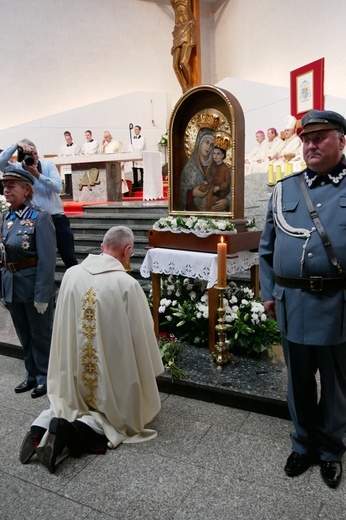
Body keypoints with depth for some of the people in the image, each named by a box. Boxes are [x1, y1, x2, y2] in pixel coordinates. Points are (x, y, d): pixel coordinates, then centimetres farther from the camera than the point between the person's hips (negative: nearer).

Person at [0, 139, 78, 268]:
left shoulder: (48, 164, -1)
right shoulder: (17, 169, -1)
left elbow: (58, 187, -13)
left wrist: (37, 174, -20)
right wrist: (16, 145, -22)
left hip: (57, 219, 0)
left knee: (70, 259, 6)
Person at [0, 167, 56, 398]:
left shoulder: (40, 218, -14)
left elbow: (47, 260, -17)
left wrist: (42, 296, -19)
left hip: (33, 286, -6)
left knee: (41, 335, 10)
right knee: (24, 335, 19)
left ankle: (45, 377, 28)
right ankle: (32, 374, 36)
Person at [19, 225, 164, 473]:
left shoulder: (71, 274, -5)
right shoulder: (128, 284, -20)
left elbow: (62, 327, 5)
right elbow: (141, 335, -12)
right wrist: (149, 373, 6)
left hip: (74, 371, 5)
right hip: (112, 370, -5)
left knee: (67, 402, 29)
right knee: (112, 410, 18)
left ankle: (41, 427, -1)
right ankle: (73, 430, -10)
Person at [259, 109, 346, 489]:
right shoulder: (284, 190, 9)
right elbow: (267, 248, 12)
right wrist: (268, 292, 7)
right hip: (291, 304, 2)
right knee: (298, 381, 16)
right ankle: (303, 444, 38)